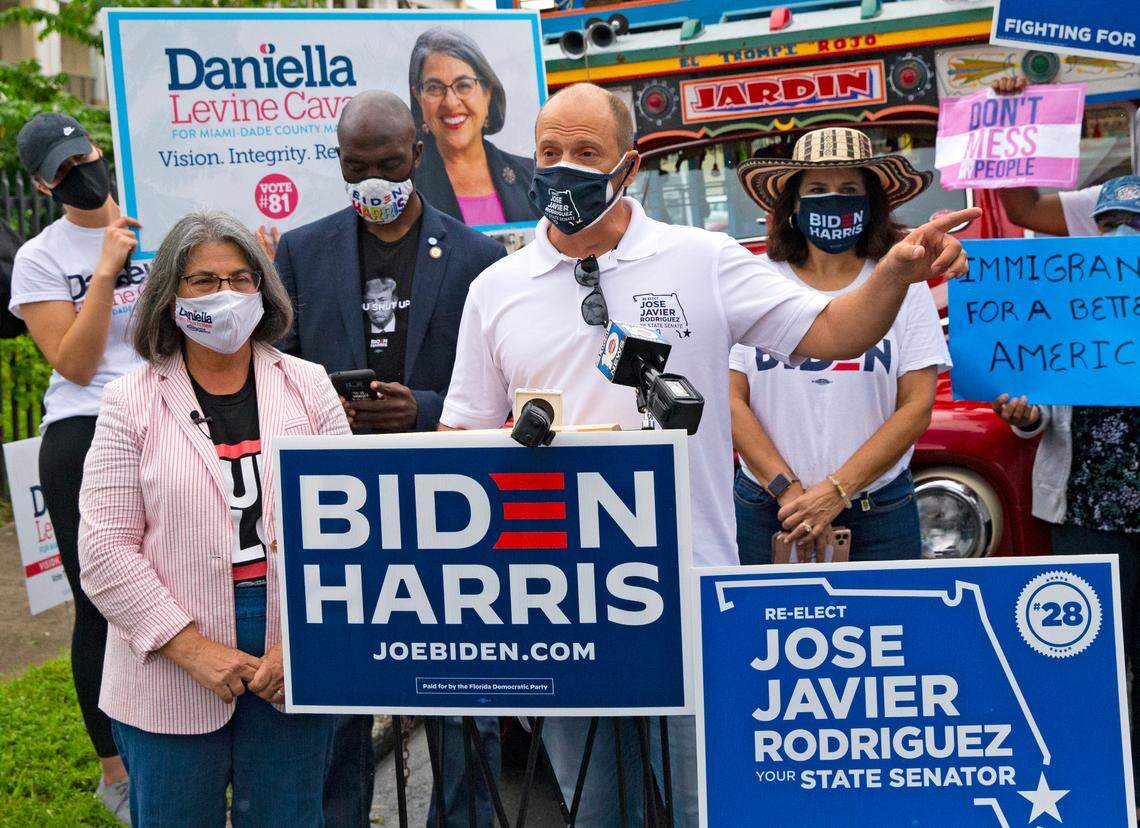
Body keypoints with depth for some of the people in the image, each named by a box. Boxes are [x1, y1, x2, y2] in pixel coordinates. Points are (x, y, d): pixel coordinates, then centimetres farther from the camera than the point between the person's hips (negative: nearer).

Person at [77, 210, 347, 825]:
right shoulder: (131, 402, -1)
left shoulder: (308, 387, 4)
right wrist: (192, 648, -12)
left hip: (295, 668, 2)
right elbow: (106, 549, -6)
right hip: (171, 669, -1)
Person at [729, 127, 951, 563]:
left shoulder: (903, 285, 3)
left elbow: (917, 407, -3)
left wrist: (836, 491, -13)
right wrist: (788, 490, -12)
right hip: (764, 510, 0)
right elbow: (731, 400, -2)